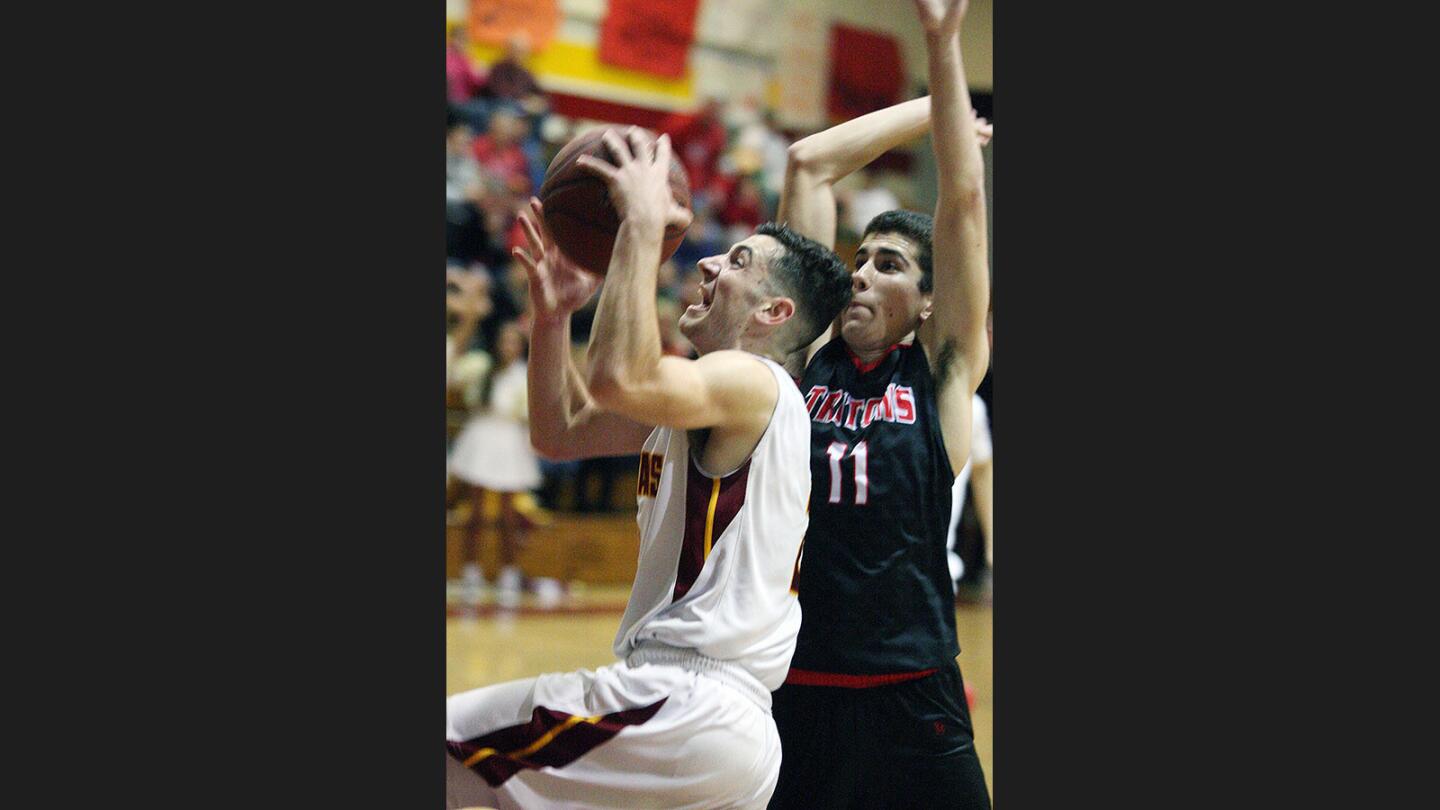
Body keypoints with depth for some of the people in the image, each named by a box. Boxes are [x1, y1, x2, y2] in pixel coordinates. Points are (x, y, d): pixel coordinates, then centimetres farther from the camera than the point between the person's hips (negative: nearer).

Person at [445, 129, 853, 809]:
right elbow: (560, 433, 27)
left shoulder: (752, 383, -10)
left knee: (449, 745, -8)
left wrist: (644, 225, -23)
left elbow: (619, 378, -31)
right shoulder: (701, 397, 20)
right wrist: (552, 314, 13)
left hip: (688, 711, -10)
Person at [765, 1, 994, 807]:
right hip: (789, 690, 2)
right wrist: (933, 105, 16)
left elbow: (963, 199, -4)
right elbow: (809, 164, 9)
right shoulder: (808, 356, 8)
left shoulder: (943, 372, 3)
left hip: (908, 702, -2)